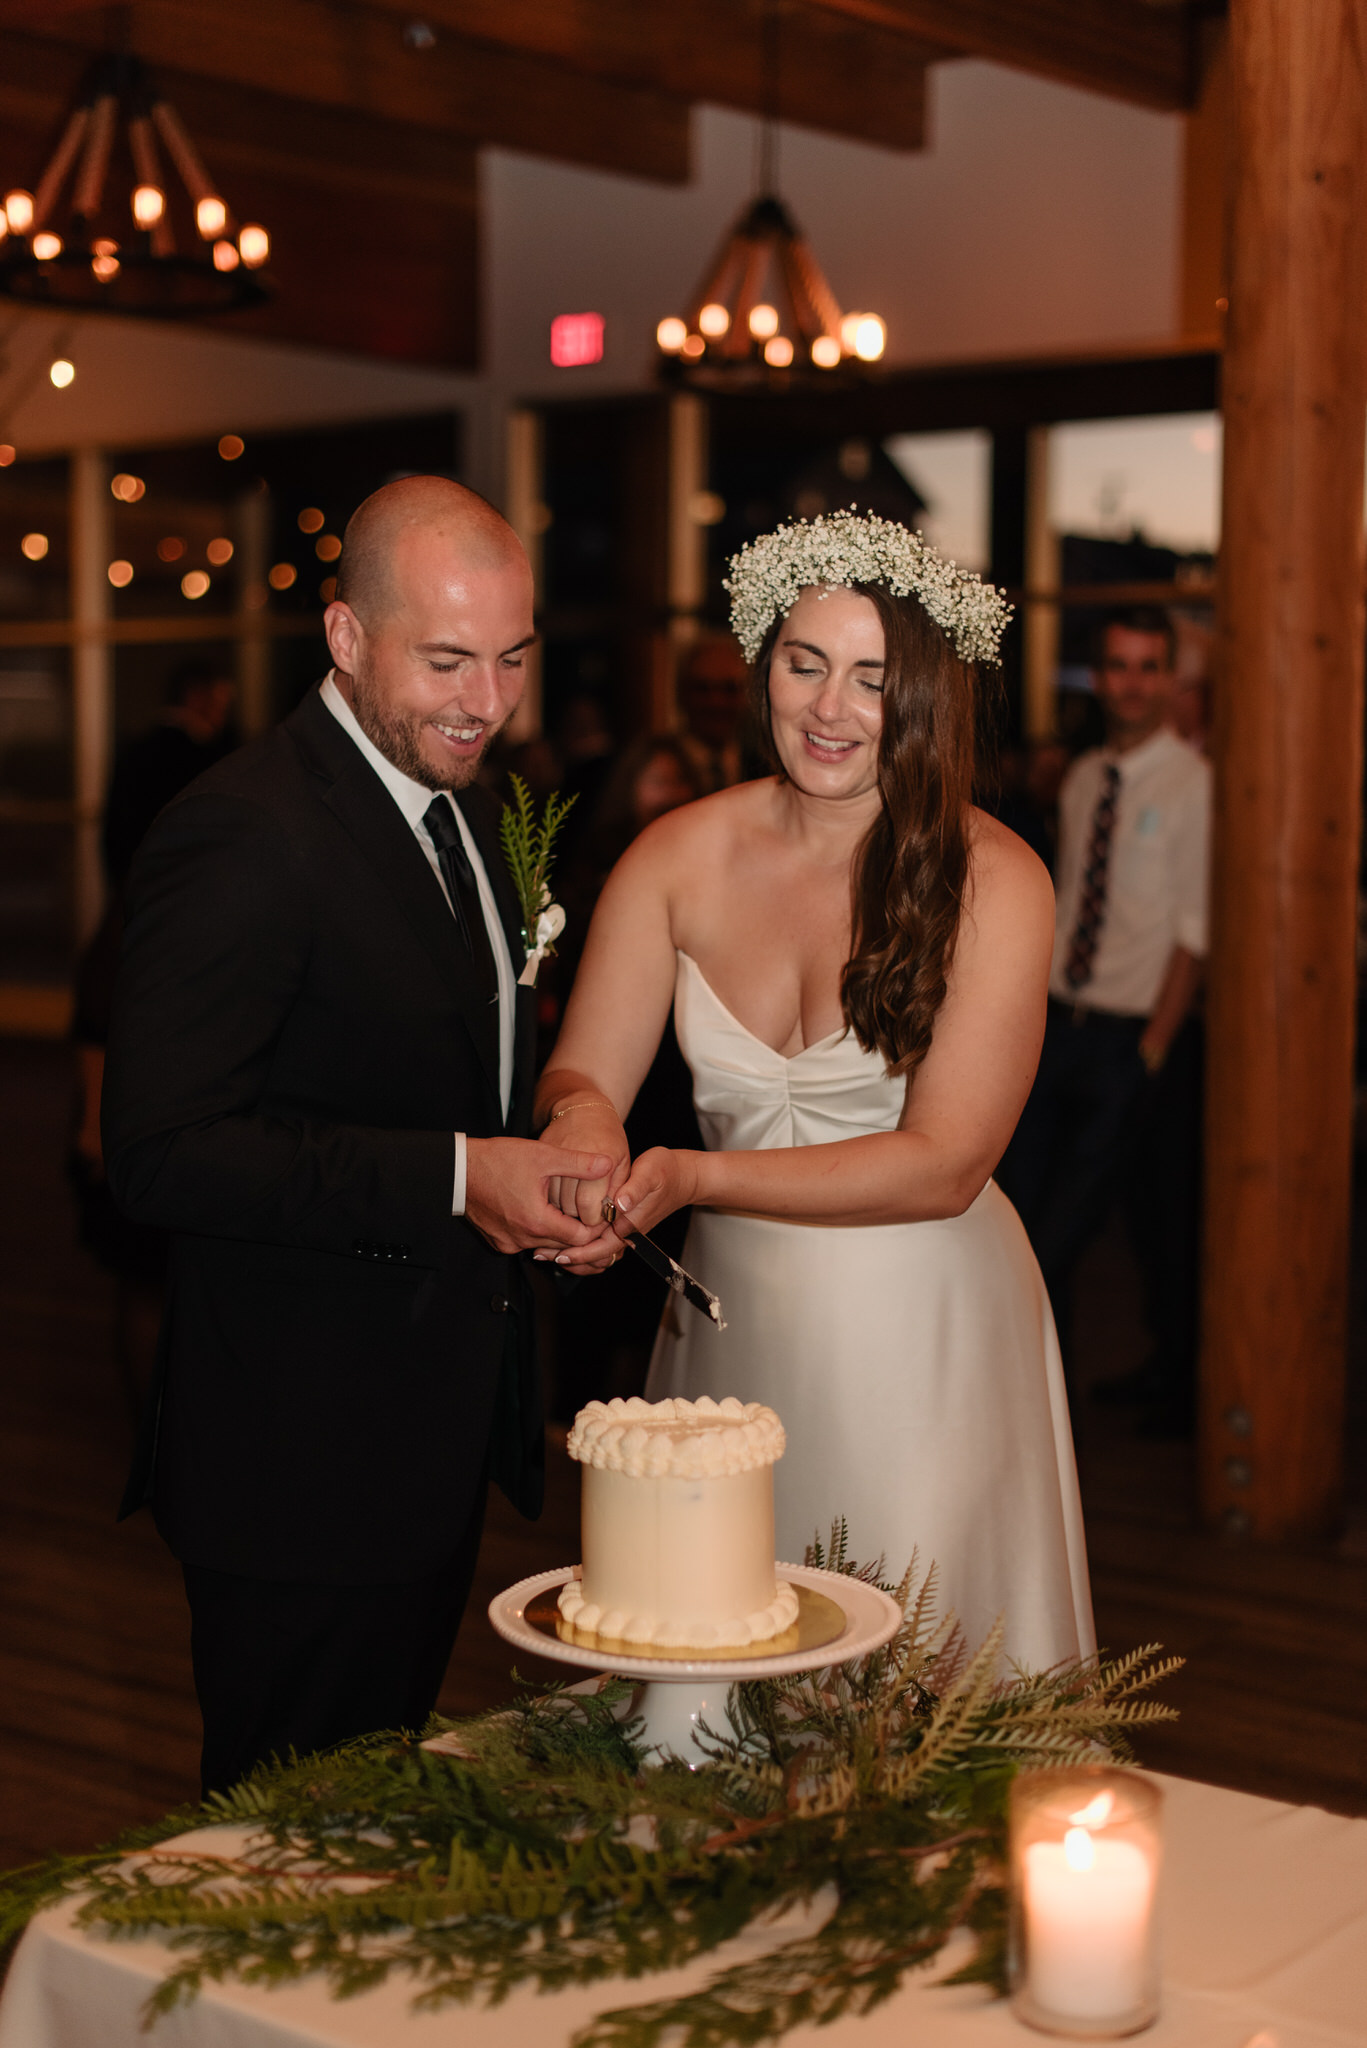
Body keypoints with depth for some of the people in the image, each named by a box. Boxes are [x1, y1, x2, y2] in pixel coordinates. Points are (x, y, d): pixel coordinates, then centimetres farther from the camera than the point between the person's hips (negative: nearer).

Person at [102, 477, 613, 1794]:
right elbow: (160, 1152, -26)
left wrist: (538, 1177, -1)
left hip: (442, 1430, 9)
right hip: (302, 1454, -9)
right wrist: (451, 1179, -26)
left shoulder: (461, 807, 10)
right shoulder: (242, 838, -20)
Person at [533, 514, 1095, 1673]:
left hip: (925, 1329, -2)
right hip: (732, 1317, 3)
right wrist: (582, 1119, -27)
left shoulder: (993, 881, -11)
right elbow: (579, 1077, -2)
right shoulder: (678, 858, -1)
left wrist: (695, 1178, -24)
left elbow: (945, 1165, -15)